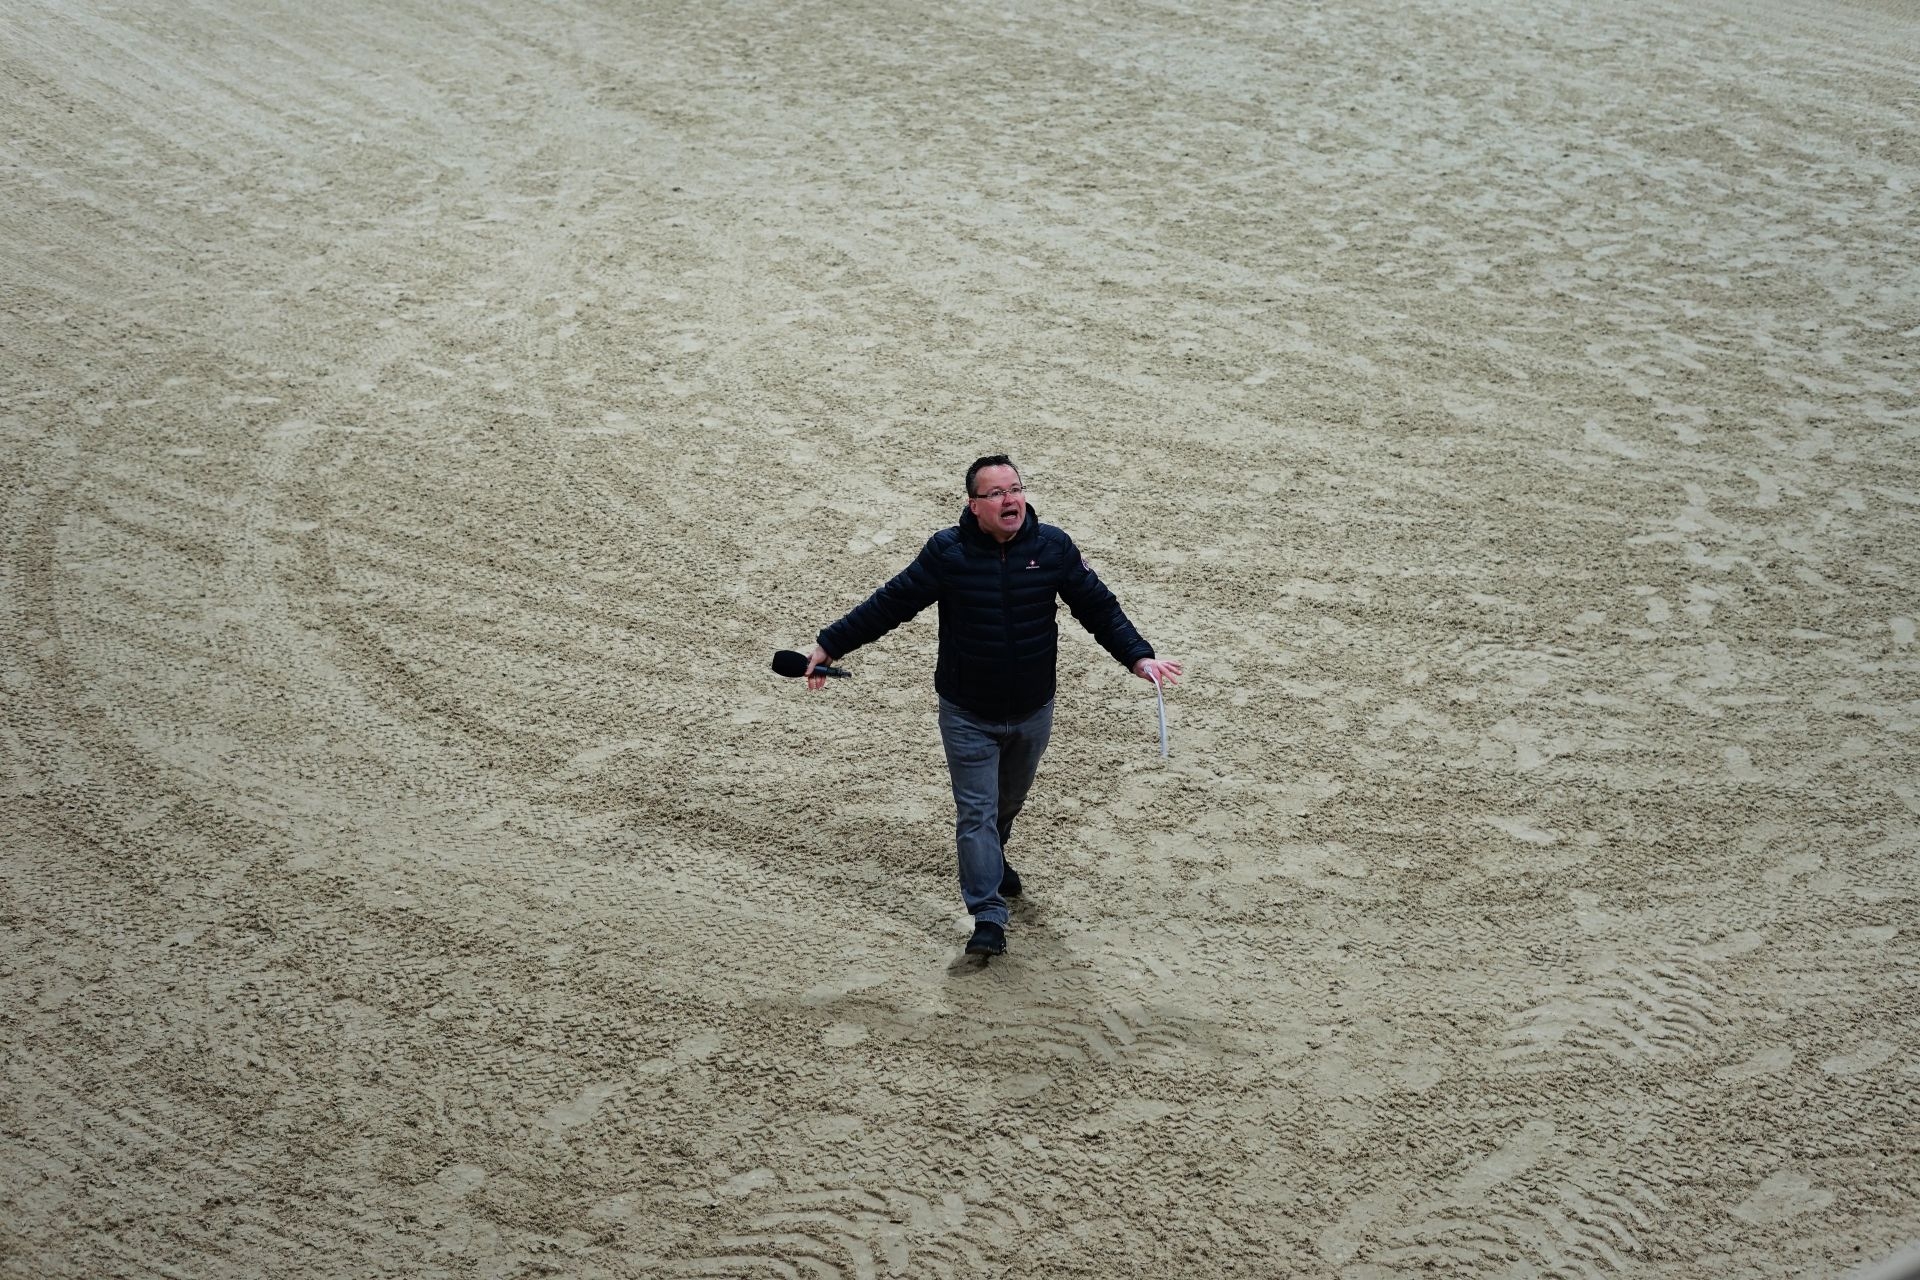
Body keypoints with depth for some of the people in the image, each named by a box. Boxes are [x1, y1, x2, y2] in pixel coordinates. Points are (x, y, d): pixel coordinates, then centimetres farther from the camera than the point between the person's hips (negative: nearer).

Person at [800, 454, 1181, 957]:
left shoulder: (1053, 546, -9)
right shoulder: (946, 552, -14)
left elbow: (1098, 606, -1)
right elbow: (889, 605, -8)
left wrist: (1138, 656, -11)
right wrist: (829, 646, -8)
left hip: (1032, 712, 3)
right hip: (967, 716, -3)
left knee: (1009, 801, 24)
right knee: (976, 811, -4)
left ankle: (991, 860, 53)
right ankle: (988, 916, 0)